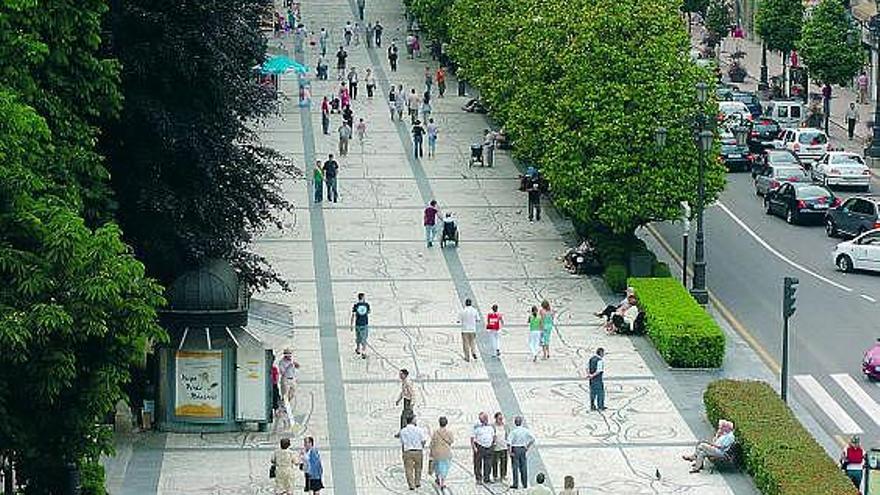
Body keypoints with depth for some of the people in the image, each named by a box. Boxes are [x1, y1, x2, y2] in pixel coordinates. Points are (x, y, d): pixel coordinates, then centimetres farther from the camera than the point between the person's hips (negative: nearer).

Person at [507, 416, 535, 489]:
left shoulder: (513, 431, -14)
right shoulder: (525, 430, -2)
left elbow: (509, 442, -20)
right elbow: (533, 439, 4)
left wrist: (510, 451, -12)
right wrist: (527, 447, 11)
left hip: (515, 449, -4)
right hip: (523, 449, 4)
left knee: (515, 467, 2)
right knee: (523, 467, 10)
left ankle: (515, 484, 4)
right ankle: (525, 484, 15)